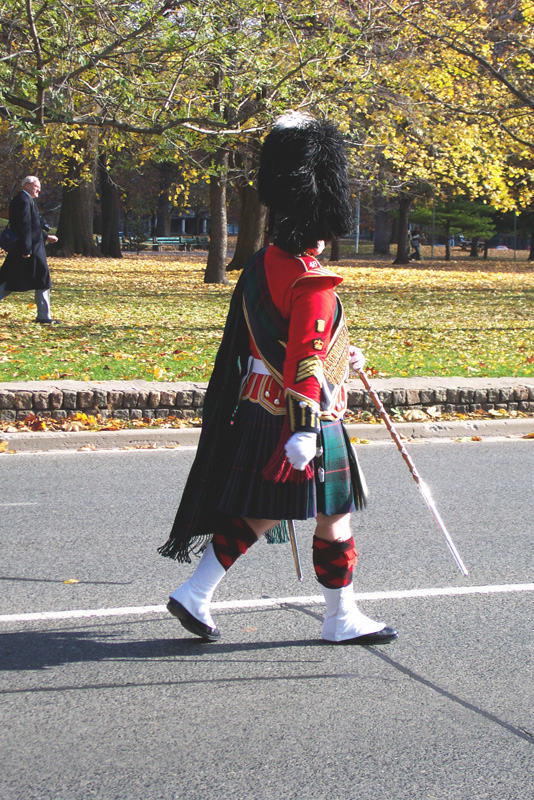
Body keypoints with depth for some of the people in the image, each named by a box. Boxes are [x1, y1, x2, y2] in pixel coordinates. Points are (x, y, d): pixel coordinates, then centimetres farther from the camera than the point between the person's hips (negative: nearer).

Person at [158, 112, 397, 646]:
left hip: (258, 411, 9)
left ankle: (194, 595, 12)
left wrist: (337, 352, 33)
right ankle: (343, 619, 18)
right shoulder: (313, 283, -19)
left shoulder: (263, 264, 9)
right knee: (335, 519, 6)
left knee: (257, 515, 15)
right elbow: (306, 359, -25)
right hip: (300, 418, -9)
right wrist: (304, 431, -27)